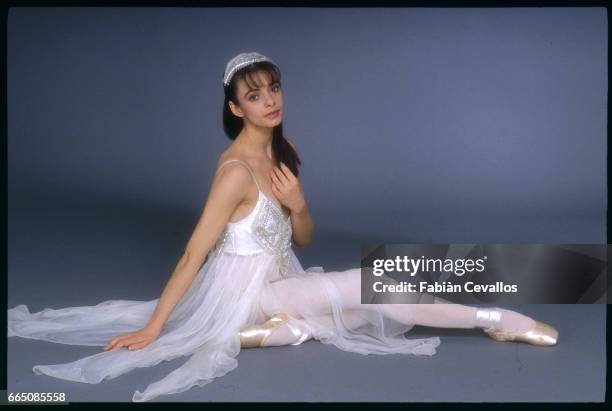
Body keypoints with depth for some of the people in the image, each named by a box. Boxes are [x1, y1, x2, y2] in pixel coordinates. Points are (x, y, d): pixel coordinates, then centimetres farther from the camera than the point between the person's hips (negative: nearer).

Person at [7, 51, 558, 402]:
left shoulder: (283, 151, 2)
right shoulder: (237, 169, -23)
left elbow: (304, 239, 8)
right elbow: (193, 255, -22)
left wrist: (296, 204, -14)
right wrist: (151, 328, -21)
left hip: (277, 278, 9)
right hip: (244, 288, -9)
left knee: (374, 298, -1)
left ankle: (270, 332, -6)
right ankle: (495, 320, -4)